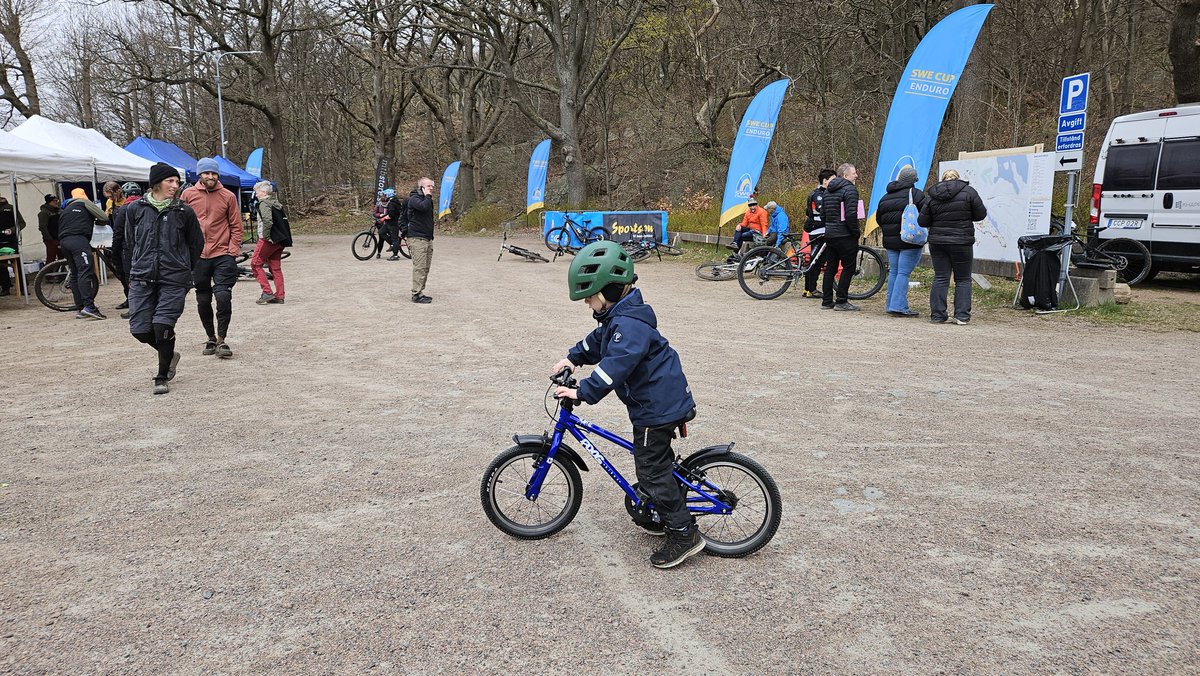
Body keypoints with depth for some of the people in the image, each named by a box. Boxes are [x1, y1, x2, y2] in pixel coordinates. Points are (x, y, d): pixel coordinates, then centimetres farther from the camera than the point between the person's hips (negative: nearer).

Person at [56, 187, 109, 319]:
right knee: (85, 272, -17)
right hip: (78, 240, -7)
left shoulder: (66, 208, 31)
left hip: (64, 241, 7)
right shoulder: (84, 202, 12)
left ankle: (81, 308, 9)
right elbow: (104, 218, 6)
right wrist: (96, 221, 25)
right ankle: (89, 307, -29)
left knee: (75, 275, 10)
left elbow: (60, 227, 26)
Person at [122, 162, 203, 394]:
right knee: (139, 329, 0)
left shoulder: (184, 211, 0)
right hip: (141, 279, 2)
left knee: (163, 325, -11)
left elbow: (196, 244, 11)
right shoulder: (135, 209, 4)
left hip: (173, 280, -2)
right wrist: (133, 275, 13)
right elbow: (129, 244, 12)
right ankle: (169, 355, 30)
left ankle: (162, 377, 7)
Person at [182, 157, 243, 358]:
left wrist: (233, 250, -4)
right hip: (197, 256, 2)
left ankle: (221, 340, -1)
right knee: (203, 300, 9)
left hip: (223, 255, -2)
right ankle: (211, 338, 24)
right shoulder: (188, 194, 3)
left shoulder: (228, 196, 1)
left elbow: (236, 226, 4)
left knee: (223, 297, -11)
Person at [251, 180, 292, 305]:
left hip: (268, 240, -8)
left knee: (255, 264, 2)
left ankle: (267, 292, -4)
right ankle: (279, 296, 9)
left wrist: (265, 236, -16)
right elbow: (285, 219, 20)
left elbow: (267, 221, -24)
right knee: (276, 267, 10)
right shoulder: (277, 203, 16)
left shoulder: (264, 204, -10)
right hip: (280, 240, 8)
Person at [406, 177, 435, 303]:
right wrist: (428, 196, -14)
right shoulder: (414, 199, -9)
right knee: (419, 267, -11)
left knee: (425, 268, 9)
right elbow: (424, 206, -30)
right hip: (417, 238, -9)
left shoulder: (427, 199, 20)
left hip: (428, 238, 9)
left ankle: (420, 292, 15)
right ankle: (417, 294, -10)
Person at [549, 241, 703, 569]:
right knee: (657, 461, 22)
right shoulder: (618, 317, 9)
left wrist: (582, 392, -32)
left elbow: (615, 364, -33)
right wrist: (572, 358, 13)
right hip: (661, 401, 11)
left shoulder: (630, 324, -25)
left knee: (651, 470, -4)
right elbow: (597, 341, 24)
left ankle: (683, 534, 3)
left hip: (658, 406, -11)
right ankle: (664, 515, 37)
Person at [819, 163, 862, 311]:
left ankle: (827, 301, 14)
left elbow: (822, 213, 18)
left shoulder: (828, 190, 15)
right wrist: (856, 232, -11)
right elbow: (851, 214, -20)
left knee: (830, 268, 12)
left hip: (829, 235, 8)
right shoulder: (849, 189, -11)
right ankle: (841, 301, -4)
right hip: (845, 236, -8)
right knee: (848, 267, -2)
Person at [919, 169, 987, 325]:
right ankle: (962, 316, 4)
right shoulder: (968, 191, -3)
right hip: (961, 242, -2)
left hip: (937, 242, 2)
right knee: (963, 280, 7)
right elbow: (981, 214, 0)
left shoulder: (932, 196, 3)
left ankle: (937, 315, 5)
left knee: (940, 279, 6)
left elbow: (922, 221, 3)